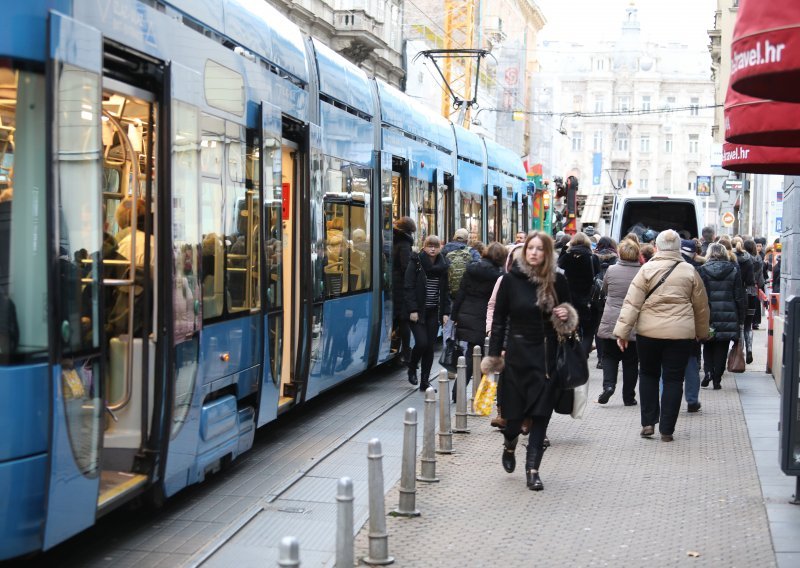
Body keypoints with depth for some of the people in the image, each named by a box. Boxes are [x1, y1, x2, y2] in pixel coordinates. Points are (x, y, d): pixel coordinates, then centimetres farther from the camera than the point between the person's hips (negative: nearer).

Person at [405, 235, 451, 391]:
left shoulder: (442, 266, 8)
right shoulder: (416, 263, -5)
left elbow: (445, 291, 10)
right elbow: (409, 288, -8)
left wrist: (445, 312, 3)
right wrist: (412, 310, -14)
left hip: (434, 312, 4)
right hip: (418, 312, -4)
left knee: (430, 346, 3)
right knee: (422, 342, -13)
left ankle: (425, 381, 11)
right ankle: (412, 369, 15)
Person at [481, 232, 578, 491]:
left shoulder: (557, 281, 2)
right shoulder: (511, 280, -2)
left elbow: (568, 314, 15)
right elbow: (499, 319, 1)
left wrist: (567, 318, -9)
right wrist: (494, 355, -2)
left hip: (547, 355, 1)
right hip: (518, 353, -1)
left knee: (541, 413, 0)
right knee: (515, 410, 4)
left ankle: (532, 469, 7)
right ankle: (509, 446, 37)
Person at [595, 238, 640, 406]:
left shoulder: (611, 270, -6)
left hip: (610, 324, 0)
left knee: (609, 355, 15)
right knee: (631, 361, 10)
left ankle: (608, 384, -6)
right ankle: (628, 397, 15)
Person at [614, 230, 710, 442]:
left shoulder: (647, 270, -3)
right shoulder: (690, 271, 2)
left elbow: (632, 303, -7)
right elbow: (701, 306, 10)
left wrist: (622, 331, -4)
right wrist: (702, 333, 23)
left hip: (649, 332, 0)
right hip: (680, 334, 0)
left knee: (648, 374, 17)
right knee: (673, 379, 7)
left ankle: (648, 423, 13)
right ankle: (667, 430, 7)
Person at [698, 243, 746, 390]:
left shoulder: (702, 271, -4)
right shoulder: (733, 271, 0)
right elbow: (740, 297, 1)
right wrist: (741, 319, 7)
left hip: (708, 317, -1)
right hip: (728, 317, 1)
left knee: (708, 347, 16)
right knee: (721, 349, 8)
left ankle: (709, 371, -4)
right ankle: (717, 380, 8)